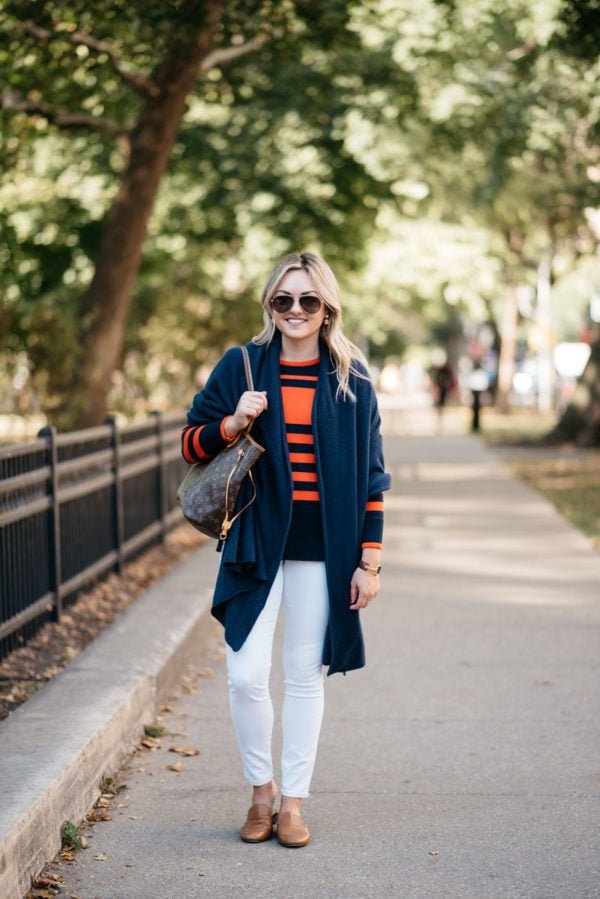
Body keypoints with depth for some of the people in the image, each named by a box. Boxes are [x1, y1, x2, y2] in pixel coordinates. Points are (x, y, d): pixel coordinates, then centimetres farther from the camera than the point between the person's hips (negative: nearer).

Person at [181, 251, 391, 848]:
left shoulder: (352, 380, 3)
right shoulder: (241, 367, 3)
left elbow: (371, 478, 5)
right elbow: (191, 445, 5)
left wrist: (369, 562, 0)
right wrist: (233, 423, -15)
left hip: (322, 551, 0)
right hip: (255, 545, 0)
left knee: (305, 677, 6)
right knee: (246, 675, -6)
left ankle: (293, 801, 20)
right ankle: (261, 791, 17)